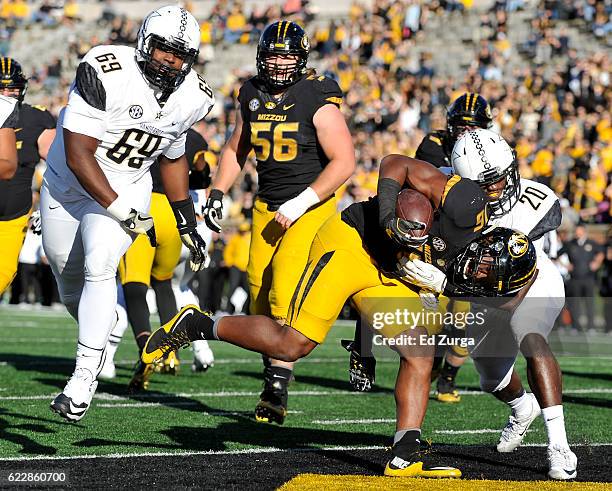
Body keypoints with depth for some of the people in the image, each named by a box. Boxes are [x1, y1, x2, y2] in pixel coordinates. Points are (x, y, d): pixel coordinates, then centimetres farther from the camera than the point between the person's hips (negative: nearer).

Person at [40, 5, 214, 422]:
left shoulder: (192, 98, -8)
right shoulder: (105, 73, -28)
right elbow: (78, 156, -27)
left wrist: (187, 222, 11)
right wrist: (125, 214, -26)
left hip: (126, 191, 1)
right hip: (68, 185, -1)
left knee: (99, 268, -23)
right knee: (71, 285, 11)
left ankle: (85, 376, -22)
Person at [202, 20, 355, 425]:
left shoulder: (318, 101, -14)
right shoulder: (252, 96, 4)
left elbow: (344, 161, -16)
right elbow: (236, 149, 20)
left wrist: (301, 203, -19)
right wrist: (218, 193, 8)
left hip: (311, 205, -6)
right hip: (268, 206, 6)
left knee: (285, 295, -17)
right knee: (261, 299, 6)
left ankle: (278, 390, -16)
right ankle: (273, 378, 18)